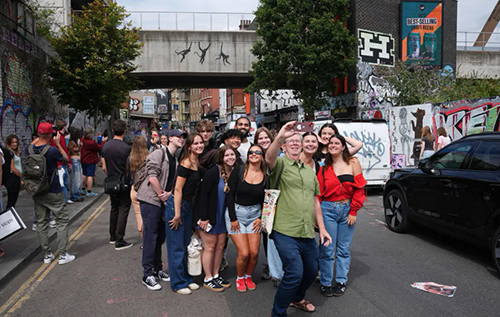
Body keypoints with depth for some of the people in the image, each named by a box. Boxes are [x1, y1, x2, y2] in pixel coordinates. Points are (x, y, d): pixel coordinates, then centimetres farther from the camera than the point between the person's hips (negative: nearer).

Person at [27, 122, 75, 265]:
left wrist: (38, 138, 12)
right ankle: (63, 254, 7)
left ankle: (47, 255, 20)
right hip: (53, 193, -5)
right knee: (62, 221, 6)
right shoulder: (52, 150, -21)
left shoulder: (29, 149, -5)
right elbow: (66, 160, -3)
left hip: (37, 193, 6)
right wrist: (58, 144, -1)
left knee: (41, 223, 12)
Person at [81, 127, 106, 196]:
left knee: (84, 175, 18)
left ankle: (82, 189, 27)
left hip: (83, 160, 8)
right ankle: (89, 192, -3)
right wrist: (103, 141, 1)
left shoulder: (82, 140, 1)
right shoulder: (92, 143, -23)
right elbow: (99, 148, -10)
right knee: (90, 176, -4)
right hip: (90, 161, -8)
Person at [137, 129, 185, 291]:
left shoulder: (175, 161, 17)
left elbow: (175, 183, 14)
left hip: (164, 202, 8)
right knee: (151, 237, -4)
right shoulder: (159, 153, -8)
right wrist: (162, 195, -13)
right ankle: (148, 275, 5)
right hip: (151, 200, -8)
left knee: (160, 237, 15)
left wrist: (169, 194, -7)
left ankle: (158, 270, 27)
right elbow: (152, 176, -18)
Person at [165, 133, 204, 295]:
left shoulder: (197, 163, 7)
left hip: (188, 205, 9)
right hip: (176, 205, -9)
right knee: (177, 247, 2)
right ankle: (178, 283, 14)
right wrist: (177, 214, -19)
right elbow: (178, 189, -20)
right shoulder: (186, 163, -20)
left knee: (186, 244, 18)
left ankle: (186, 278, 31)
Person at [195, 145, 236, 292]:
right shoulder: (213, 172, -17)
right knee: (210, 247, 2)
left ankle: (215, 275, 28)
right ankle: (208, 279, 16)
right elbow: (203, 194, -17)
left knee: (220, 246, 12)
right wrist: (203, 217, -19)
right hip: (209, 217, -6)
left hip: (223, 217, 6)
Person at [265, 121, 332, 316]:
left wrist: (322, 228, 16)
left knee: (311, 271, 18)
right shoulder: (280, 164, -1)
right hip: (285, 232, -7)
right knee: (295, 272, -17)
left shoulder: (309, 170, 18)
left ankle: (297, 298, 46)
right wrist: (280, 137, -44)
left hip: (308, 234, 7)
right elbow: (269, 158, -27)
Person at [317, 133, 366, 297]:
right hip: (328, 209, 0)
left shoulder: (353, 163, 2)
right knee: (327, 249, 1)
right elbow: (318, 192, 3)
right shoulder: (324, 167, 5)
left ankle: (341, 281, 23)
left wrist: (353, 211, -5)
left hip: (347, 209, 0)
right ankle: (325, 283, 15)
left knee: (344, 249, 9)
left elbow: (359, 188, -1)